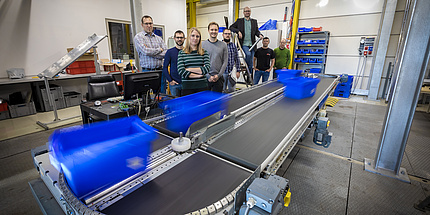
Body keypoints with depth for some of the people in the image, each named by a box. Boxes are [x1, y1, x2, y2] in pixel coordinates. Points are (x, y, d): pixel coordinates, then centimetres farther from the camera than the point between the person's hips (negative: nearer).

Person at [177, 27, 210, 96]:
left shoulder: (204, 52, 8)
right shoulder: (182, 53, 4)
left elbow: (207, 69, -5)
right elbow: (181, 71, -7)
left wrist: (189, 69, -8)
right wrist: (199, 74, -7)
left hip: (202, 86, 1)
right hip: (187, 87, -1)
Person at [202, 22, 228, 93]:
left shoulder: (223, 45, 7)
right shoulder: (202, 44, 2)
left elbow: (225, 62, 4)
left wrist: (218, 75, -7)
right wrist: (208, 76, -9)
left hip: (218, 78, 1)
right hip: (205, 77, -1)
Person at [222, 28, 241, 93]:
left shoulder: (233, 46, 8)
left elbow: (237, 59, 11)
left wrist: (238, 71, 5)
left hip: (232, 72, 3)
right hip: (222, 72, -3)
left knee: (232, 90, 9)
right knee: (222, 90, 6)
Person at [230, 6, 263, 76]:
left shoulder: (254, 21, 17)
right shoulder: (239, 20, 11)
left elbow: (256, 31, 16)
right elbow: (231, 27, 8)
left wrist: (260, 35, -7)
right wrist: (238, 31, -9)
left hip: (252, 44, 3)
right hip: (244, 44, -3)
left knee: (251, 59, 2)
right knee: (248, 54, -29)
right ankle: (250, 67, -4)